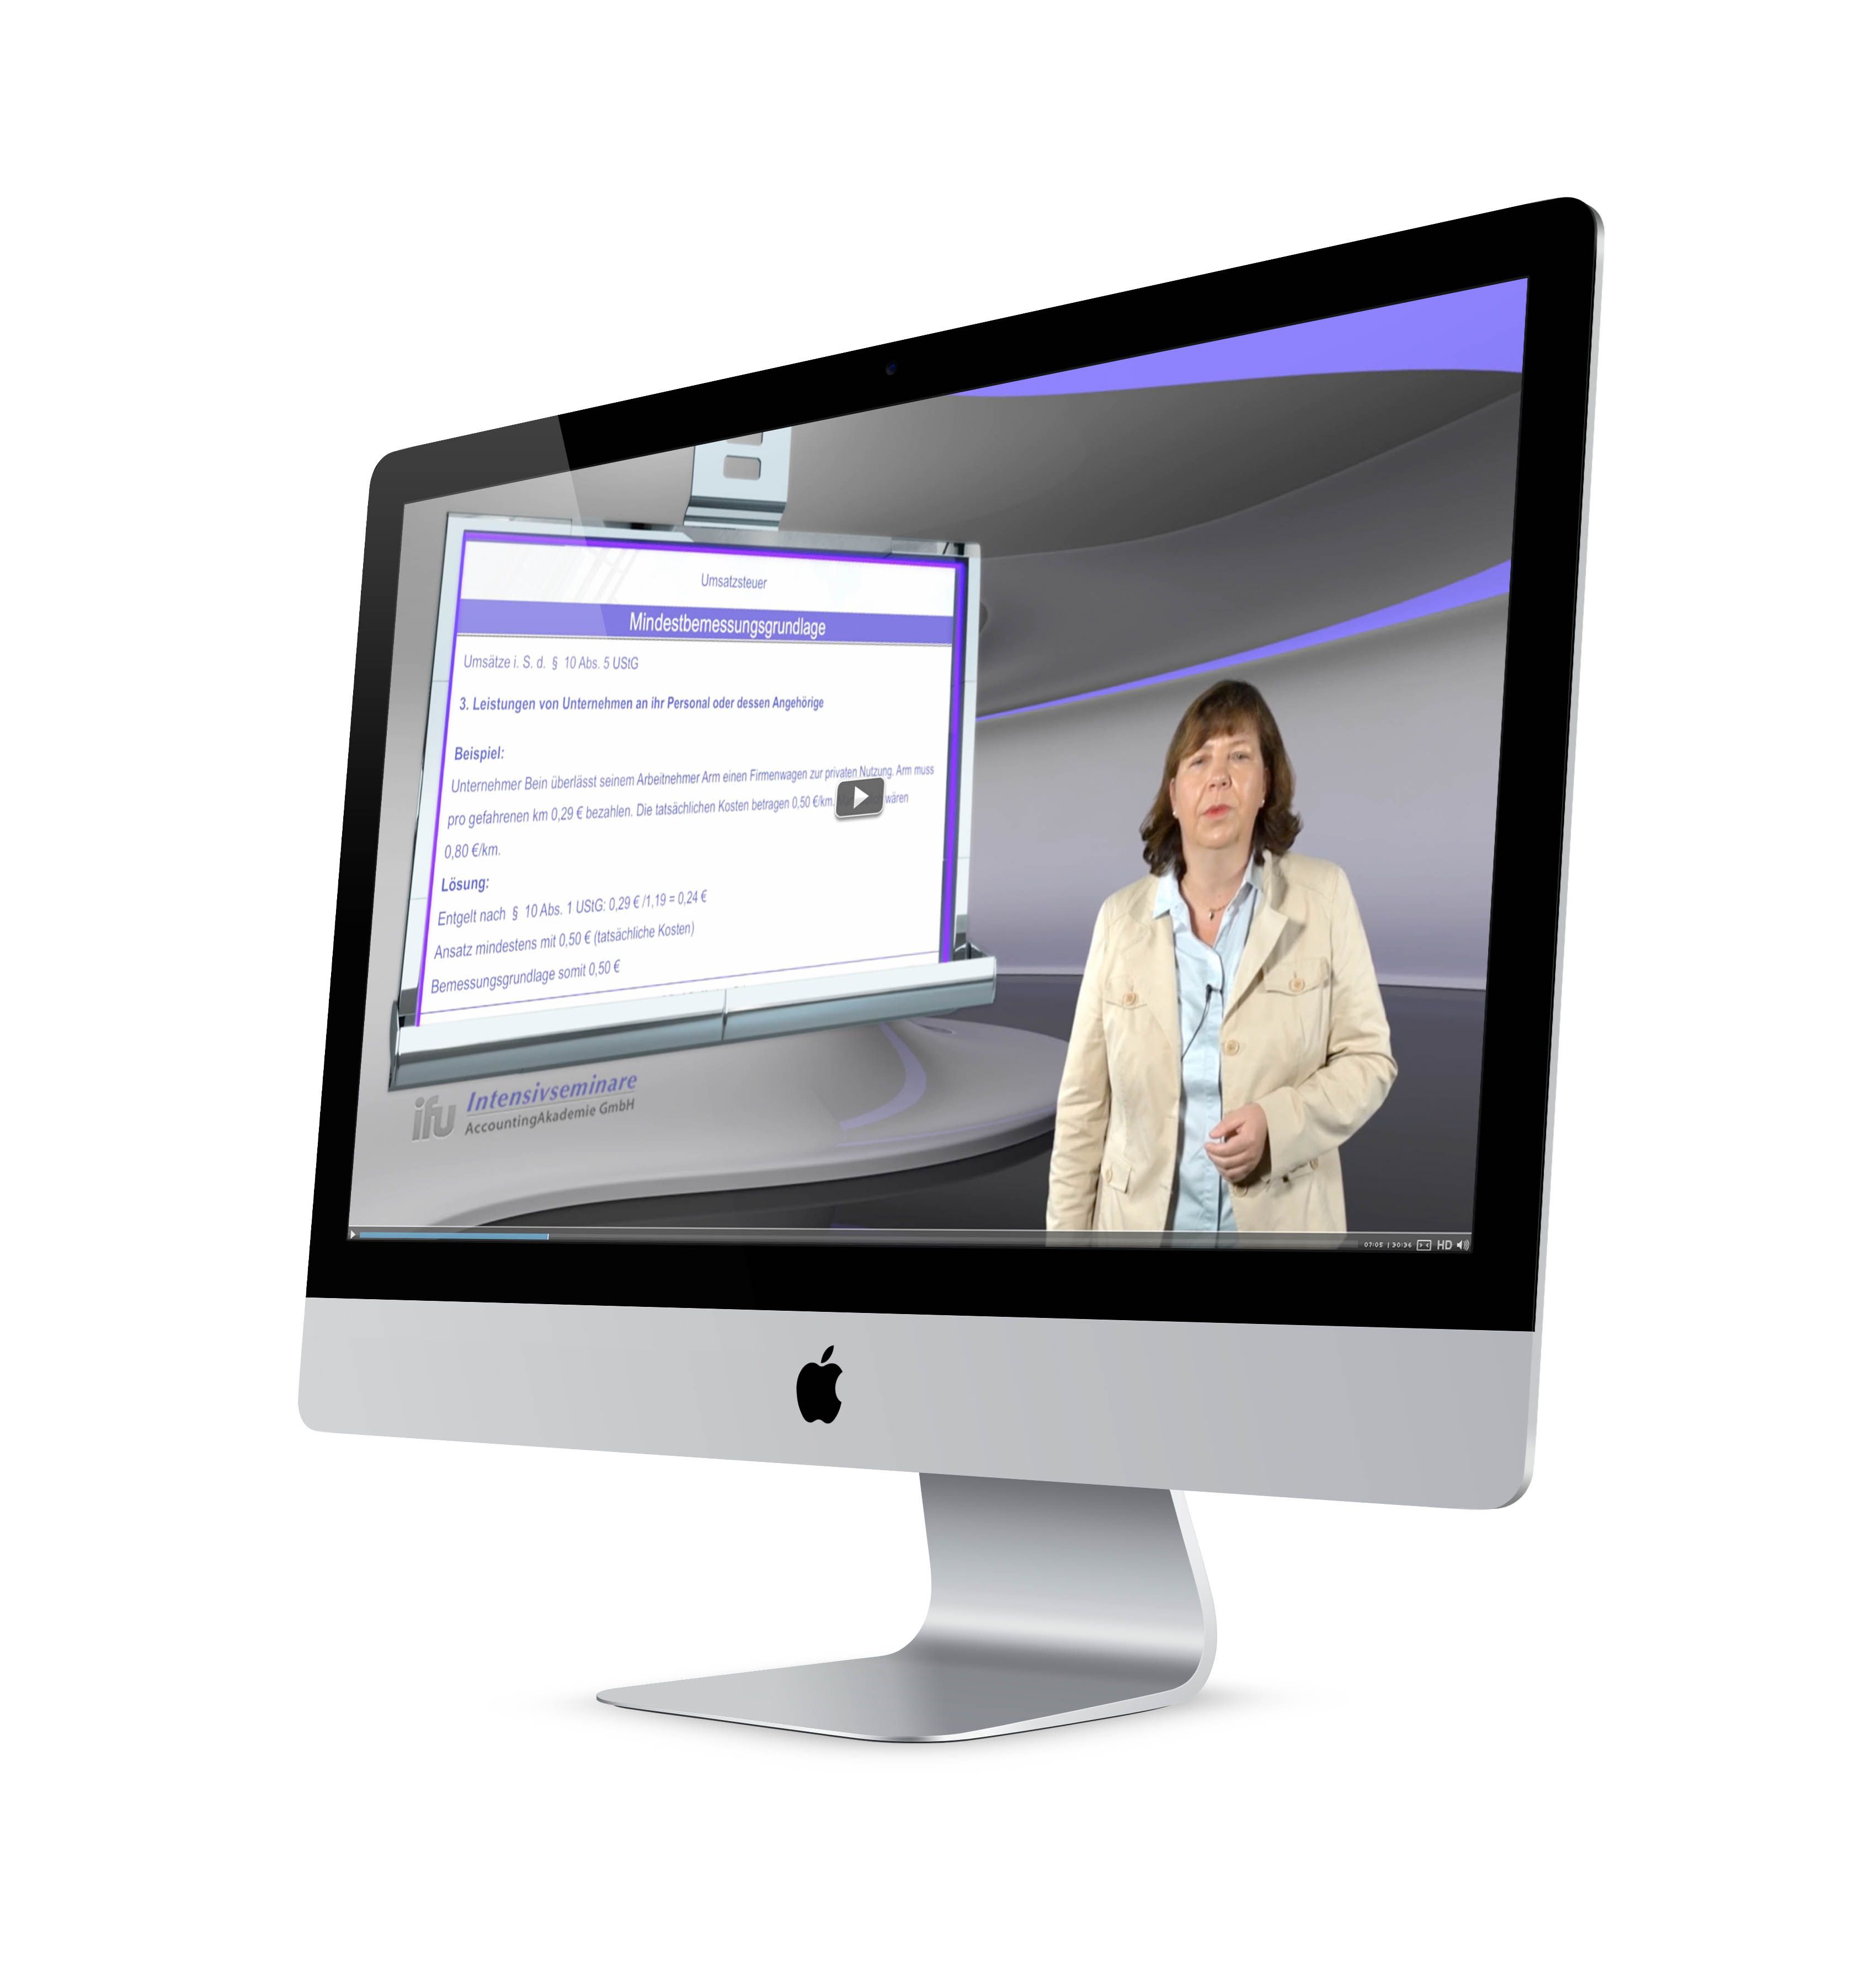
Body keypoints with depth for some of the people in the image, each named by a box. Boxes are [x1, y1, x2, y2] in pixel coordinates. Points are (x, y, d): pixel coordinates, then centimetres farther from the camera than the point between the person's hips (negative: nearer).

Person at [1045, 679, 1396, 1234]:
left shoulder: (1323, 896, -2)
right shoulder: (1121, 916, 1)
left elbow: (1367, 1057, -1)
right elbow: (1084, 1104, 3)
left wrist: (1279, 1123, -18)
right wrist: (1068, 1236, 1)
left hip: (1280, 1227, -1)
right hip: (1144, 1228, 1)